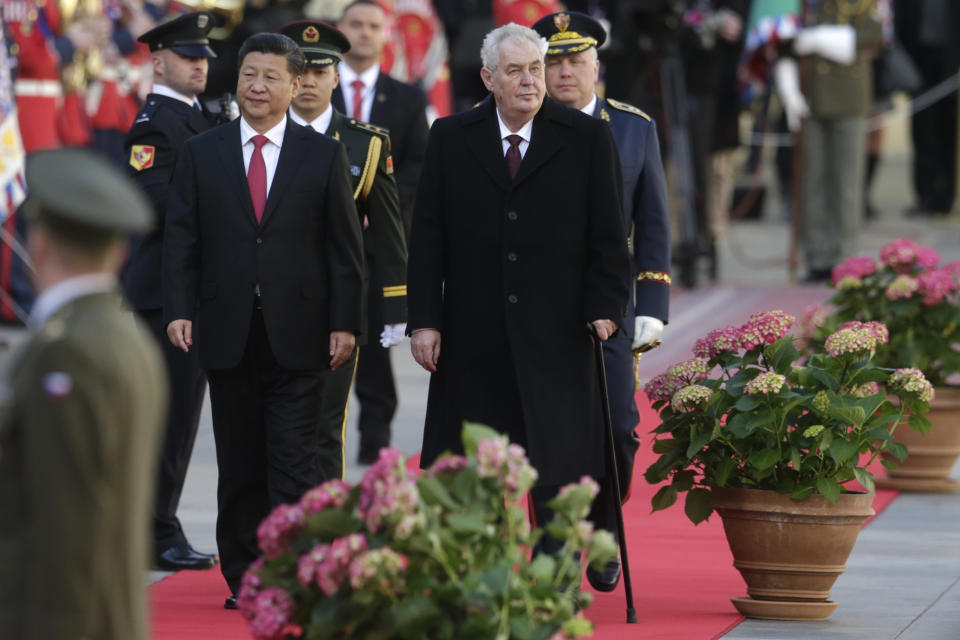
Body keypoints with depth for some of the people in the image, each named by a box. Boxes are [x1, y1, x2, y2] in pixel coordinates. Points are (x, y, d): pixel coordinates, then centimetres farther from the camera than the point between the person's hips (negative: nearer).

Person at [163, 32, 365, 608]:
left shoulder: (324, 155, 4)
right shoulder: (201, 153, 7)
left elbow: (345, 246, 4)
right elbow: (181, 238, 6)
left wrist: (345, 322, -2)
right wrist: (180, 310, -6)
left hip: (298, 335, -2)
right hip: (228, 333, 2)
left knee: (294, 462, -6)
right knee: (239, 465, 7)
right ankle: (245, 578, 13)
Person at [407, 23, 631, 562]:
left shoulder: (588, 138, 2)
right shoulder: (452, 138, 6)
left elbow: (608, 235, 2)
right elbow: (428, 236, 6)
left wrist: (606, 307, -9)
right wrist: (425, 320, -1)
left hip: (556, 333, -2)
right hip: (473, 332, 2)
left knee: (559, 463, -3)